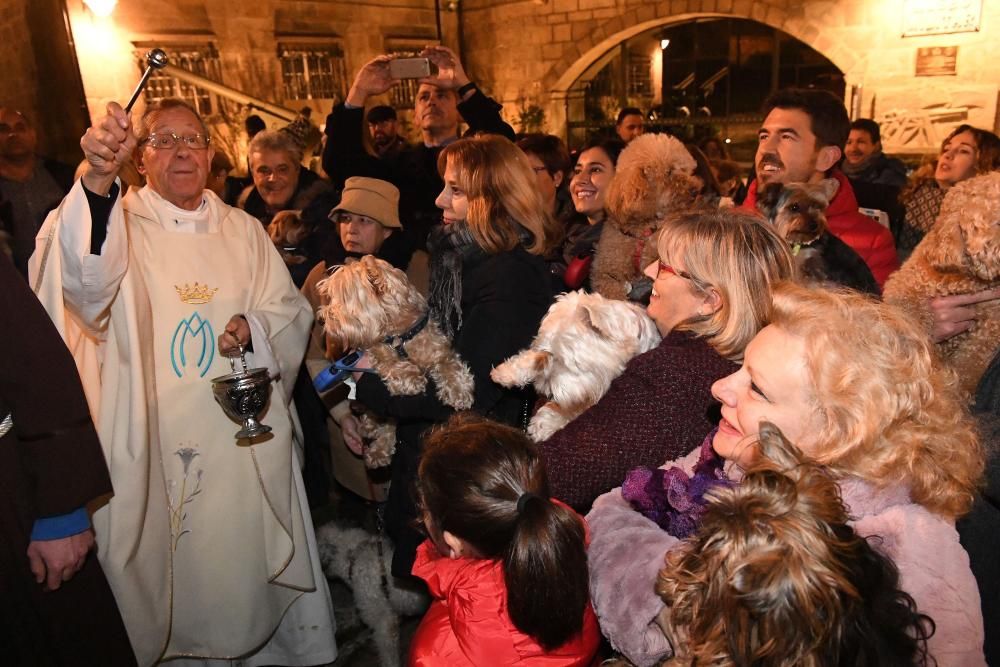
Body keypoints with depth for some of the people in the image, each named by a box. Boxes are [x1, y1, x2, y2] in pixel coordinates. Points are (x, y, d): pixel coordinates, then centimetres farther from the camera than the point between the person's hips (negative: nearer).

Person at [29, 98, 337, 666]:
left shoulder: (243, 230, 9)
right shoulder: (119, 224, -1)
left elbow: (292, 312, 10)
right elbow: (86, 280, -24)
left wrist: (254, 330, -12)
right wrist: (99, 181, -40)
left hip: (244, 438, 3)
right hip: (156, 442, -2)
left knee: (246, 558, 14)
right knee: (170, 567, 6)